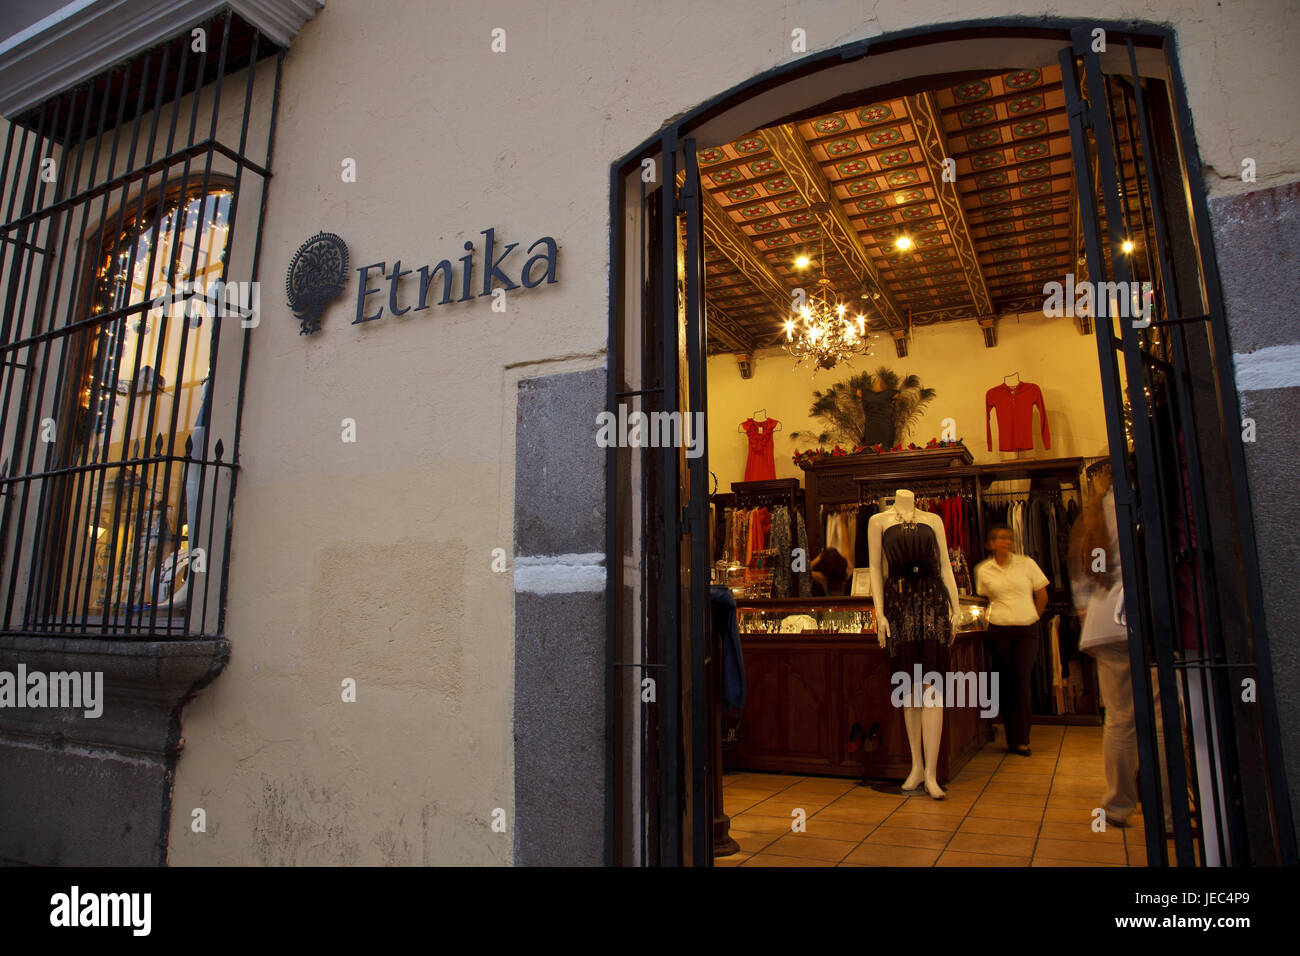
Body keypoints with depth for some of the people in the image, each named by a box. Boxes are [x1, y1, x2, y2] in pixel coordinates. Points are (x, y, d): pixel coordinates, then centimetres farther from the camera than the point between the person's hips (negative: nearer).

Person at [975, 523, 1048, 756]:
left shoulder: (1027, 564, 1)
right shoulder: (983, 570, 3)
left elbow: (1042, 596, 9)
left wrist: (1031, 618, 9)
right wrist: (989, 618, 4)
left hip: (1027, 631, -1)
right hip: (998, 631, 1)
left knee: (1021, 679, -9)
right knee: (1004, 683, 2)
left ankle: (1020, 739, -2)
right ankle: (1014, 737, 14)